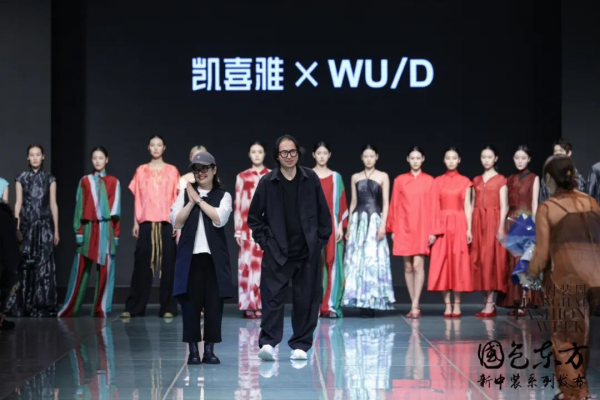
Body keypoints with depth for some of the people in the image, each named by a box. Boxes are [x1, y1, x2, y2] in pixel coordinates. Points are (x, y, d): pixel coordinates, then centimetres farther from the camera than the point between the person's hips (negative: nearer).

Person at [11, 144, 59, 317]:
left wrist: (56, 229, 2)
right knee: (26, 265, -1)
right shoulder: (21, 179, 6)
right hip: (27, 225, 0)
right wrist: (16, 228, -1)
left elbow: (53, 204, 6)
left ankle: (43, 306, 0)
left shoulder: (50, 179, 6)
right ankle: (24, 306, 5)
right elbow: (18, 204, 4)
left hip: (44, 226, 0)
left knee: (44, 265, -4)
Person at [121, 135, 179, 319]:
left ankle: (168, 307, 4)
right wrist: (135, 223, 3)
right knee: (142, 264, -2)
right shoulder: (141, 171, 9)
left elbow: (176, 198, 5)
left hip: (166, 223, 0)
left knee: (167, 264, -1)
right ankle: (133, 307, 2)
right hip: (146, 222, 0)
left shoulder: (172, 171, 7)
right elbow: (137, 199, 9)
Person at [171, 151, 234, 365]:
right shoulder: (185, 194, 12)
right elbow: (176, 221, 1)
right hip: (190, 256, 1)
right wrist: (191, 202, -6)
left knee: (214, 303, 0)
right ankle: (193, 349, 5)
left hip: (214, 257, -1)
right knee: (190, 303, -1)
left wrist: (199, 200, -7)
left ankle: (209, 349, 7)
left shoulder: (223, 196, 7)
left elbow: (219, 219, -11)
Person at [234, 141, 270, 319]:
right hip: (249, 226, 0)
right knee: (248, 264, -5)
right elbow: (237, 204, 5)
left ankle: (263, 305, 4)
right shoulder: (242, 177, 7)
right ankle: (249, 305, -1)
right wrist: (237, 229, -1)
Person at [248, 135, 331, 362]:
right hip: (276, 252, -1)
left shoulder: (310, 179, 3)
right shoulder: (267, 182, 0)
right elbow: (254, 216, 7)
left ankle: (301, 345, 13)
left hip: (308, 251, 1)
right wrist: (264, 240, 0)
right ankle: (268, 343, -8)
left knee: (306, 299, 4)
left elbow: (323, 213, 8)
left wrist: (321, 239, 3)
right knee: (272, 298, -8)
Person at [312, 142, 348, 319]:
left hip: (331, 225, 1)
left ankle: (331, 306, 0)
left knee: (332, 263, -2)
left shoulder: (336, 177, 9)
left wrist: (341, 225, -2)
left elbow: (341, 203, 7)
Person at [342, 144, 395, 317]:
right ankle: (360, 301, 4)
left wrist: (383, 225, -10)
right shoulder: (355, 177, 12)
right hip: (358, 220, 3)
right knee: (357, 260, -1)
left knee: (373, 259, -6)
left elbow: (385, 203, 0)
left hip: (375, 220, -3)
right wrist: (349, 226, 9)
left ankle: (372, 301, -3)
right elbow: (353, 202, 14)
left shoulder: (383, 177, 4)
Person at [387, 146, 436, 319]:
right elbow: (395, 206, 7)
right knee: (408, 267, 4)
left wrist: (433, 230, -5)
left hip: (422, 227, -2)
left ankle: (415, 306, -12)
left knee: (418, 265, -12)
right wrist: (393, 229, 3)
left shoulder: (429, 180, 3)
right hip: (404, 227, 2)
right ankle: (414, 306, 11)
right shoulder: (399, 180, 6)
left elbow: (433, 206, 1)